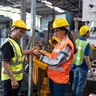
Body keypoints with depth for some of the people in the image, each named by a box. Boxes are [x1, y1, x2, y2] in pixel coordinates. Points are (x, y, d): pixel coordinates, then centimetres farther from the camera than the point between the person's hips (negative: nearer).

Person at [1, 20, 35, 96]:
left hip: (17, 78, 10)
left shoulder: (15, 42, 9)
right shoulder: (8, 44, -21)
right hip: (10, 79, -9)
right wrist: (13, 79, -25)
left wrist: (32, 49, 32)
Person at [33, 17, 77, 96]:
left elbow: (56, 62, -22)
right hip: (53, 76, 9)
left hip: (60, 78, -9)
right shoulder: (60, 43, 12)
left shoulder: (67, 45, -18)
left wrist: (40, 55, -18)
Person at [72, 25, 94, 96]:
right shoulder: (86, 43, -18)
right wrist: (91, 70, -19)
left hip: (75, 65, 7)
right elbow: (86, 58, -23)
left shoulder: (76, 41, 4)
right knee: (81, 85, 4)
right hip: (83, 67, -7)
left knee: (75, 83, 17)